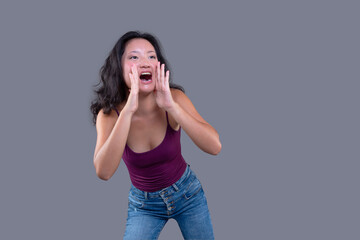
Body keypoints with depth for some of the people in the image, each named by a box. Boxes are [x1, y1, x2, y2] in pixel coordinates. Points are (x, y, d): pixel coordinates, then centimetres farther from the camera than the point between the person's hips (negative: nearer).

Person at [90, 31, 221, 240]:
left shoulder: (174, 98, -19)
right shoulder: (109, 114, -19)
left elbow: (214, 147, -29)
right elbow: (103, 172, -35)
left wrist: (171, 106, -39)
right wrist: (129, 110, -41)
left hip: (187, 193, 1)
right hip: (144, 204, -1)